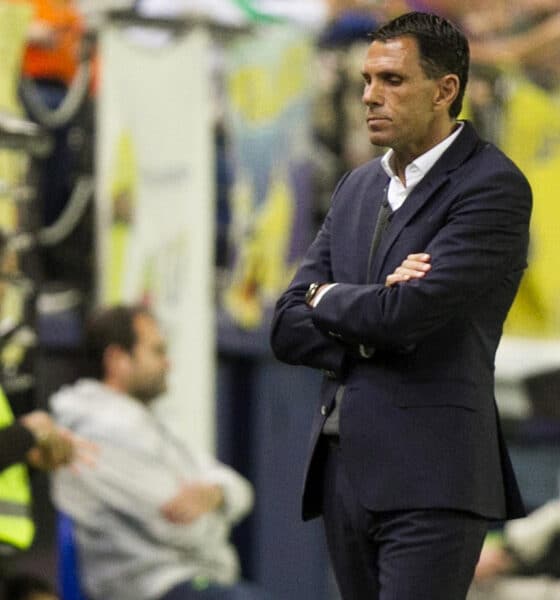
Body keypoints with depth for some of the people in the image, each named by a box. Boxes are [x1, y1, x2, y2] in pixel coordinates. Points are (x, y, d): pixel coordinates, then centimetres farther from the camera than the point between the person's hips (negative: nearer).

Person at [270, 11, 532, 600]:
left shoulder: (493, 188, -7)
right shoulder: (357, 187, 17)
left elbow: (408, 315, -19)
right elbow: (287, 330, 10)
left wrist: (327, 298, 1)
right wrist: (374, 324, -9)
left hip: (428, 482, -7)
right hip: (344, 471, 8)